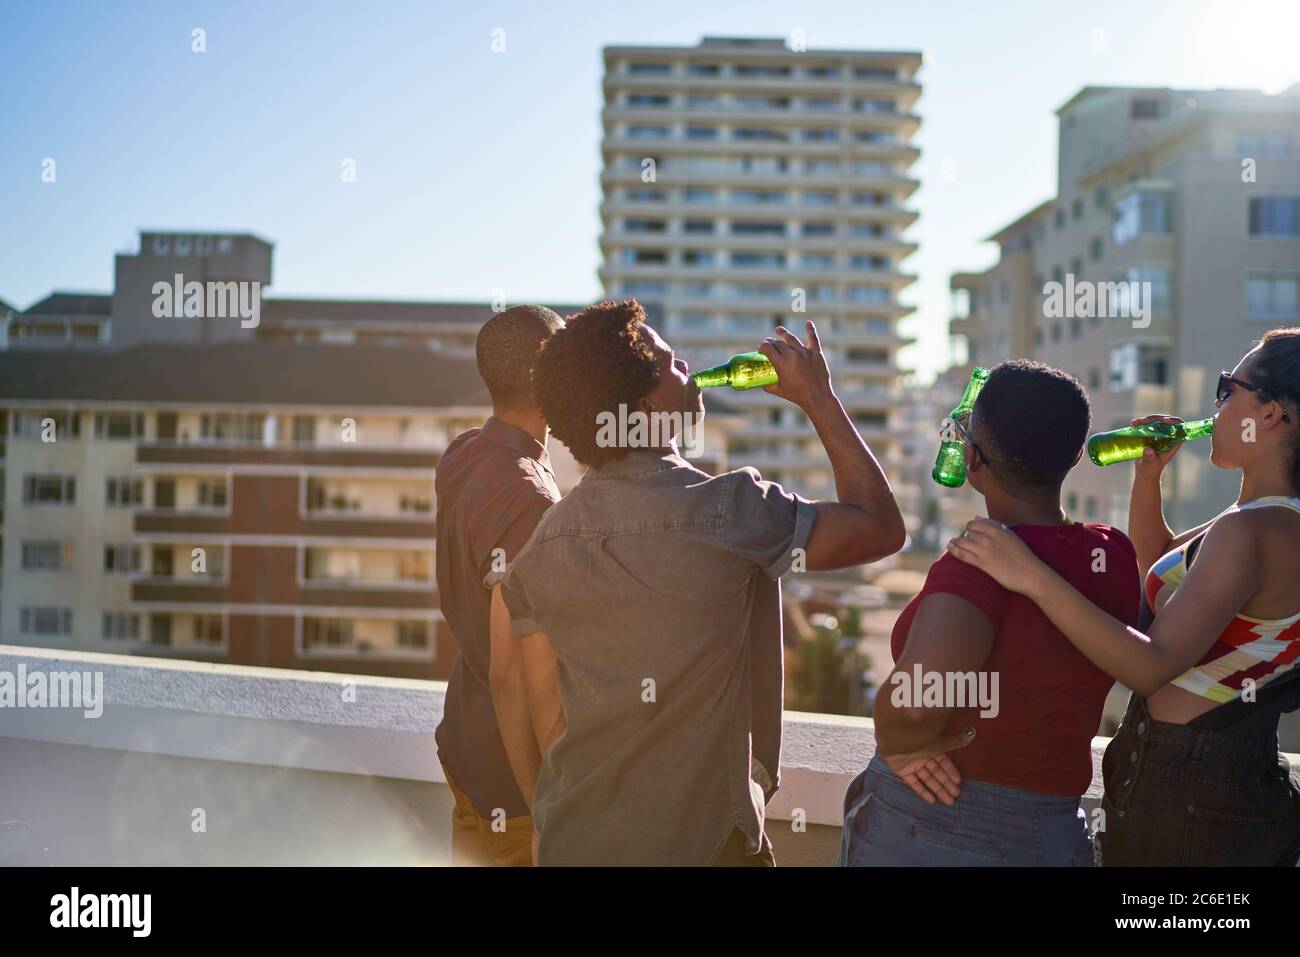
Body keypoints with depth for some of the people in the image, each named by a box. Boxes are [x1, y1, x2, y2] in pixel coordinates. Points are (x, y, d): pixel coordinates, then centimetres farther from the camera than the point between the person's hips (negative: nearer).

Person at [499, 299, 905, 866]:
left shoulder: (542, 544, -4)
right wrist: (818, 399, -1)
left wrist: (568, 816, 14)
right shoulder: (728, 512, -20)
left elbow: (548, 717, 1)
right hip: (698, 843, -4)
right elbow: (881, 528, -9)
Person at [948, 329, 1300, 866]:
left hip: (1184, 797, -10)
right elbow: (1158, 565, 25)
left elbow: (1153, 667, -33)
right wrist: (1148, 475, 9)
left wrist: (1033, 577, -39)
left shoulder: (1250, 532, -23)